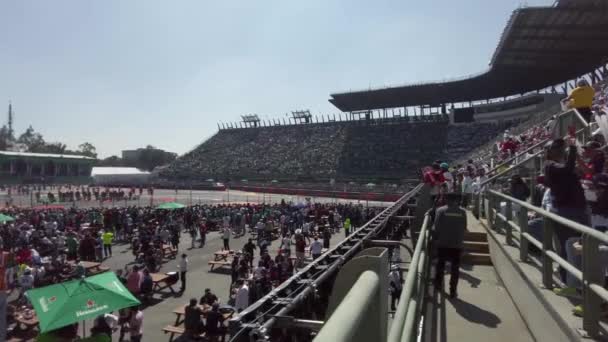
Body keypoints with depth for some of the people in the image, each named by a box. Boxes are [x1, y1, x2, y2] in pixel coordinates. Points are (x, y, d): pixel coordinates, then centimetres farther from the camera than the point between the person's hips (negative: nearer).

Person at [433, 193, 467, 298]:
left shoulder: (441, 210, -9)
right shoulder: (462, 212, -5)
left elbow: (436, 227, -9)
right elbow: (464, 228, 0)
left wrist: (436, 239, 5)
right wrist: (460, 239, 14)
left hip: (442, 243, 0)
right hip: (457, 244, 0)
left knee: (440, 265, 18)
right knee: (455, 268, 9)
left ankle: (438, 285, 28)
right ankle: (453, 291, 11)